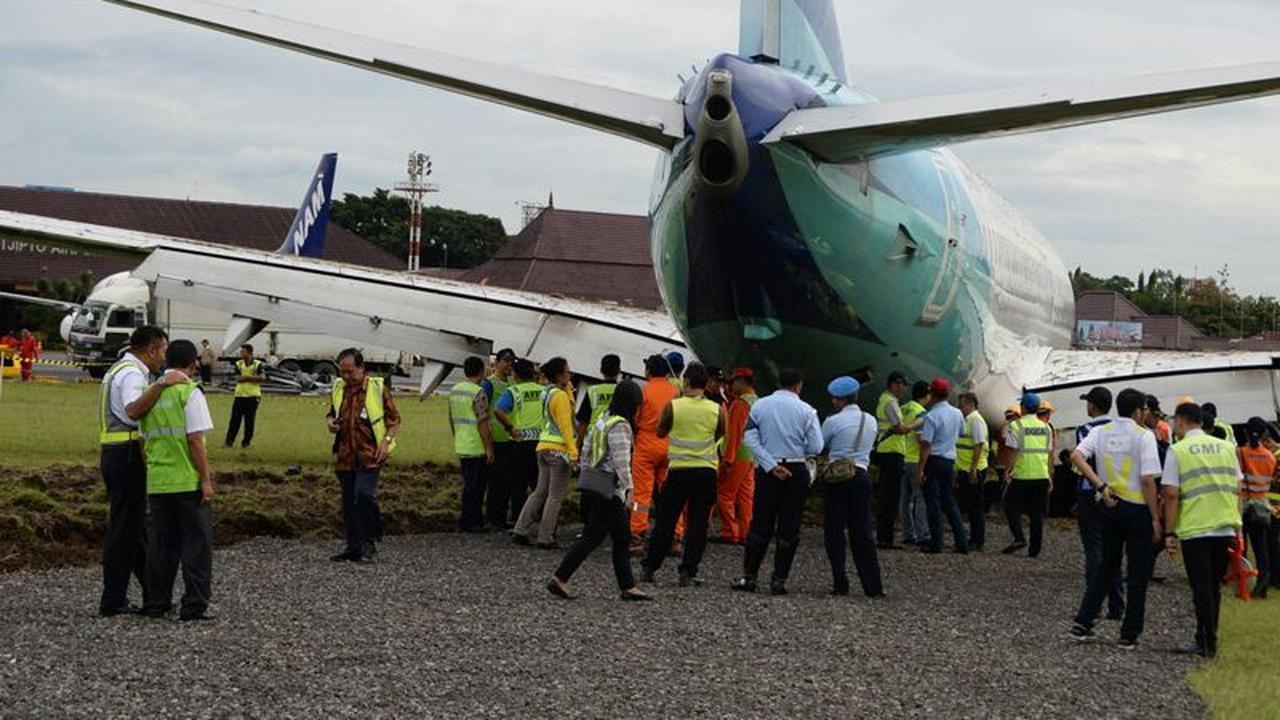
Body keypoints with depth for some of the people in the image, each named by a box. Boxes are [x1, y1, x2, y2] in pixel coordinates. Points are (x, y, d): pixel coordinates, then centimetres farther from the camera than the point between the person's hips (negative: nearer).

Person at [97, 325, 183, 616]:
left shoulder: (119, 369, 19)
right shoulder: (132, 374, -14)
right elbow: (133, 411, -33)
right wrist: (161, 384, -38)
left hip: (114, 454, 10)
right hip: (128, 455, -10)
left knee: (135, 526, 14)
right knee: (124, 527, -5)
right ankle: (113, 601, -2)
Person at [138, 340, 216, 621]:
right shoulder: (189, 392, -10)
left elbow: (144, 439, 13)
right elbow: (195, 440, -16)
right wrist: (206, 479, -12)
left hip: (157, 481, 6)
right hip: (188, 481, -6)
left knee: (162, 543, 12)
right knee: (197, 542, 1)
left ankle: (157, 603, 14)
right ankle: (195, 604, 0)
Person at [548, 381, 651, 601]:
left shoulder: (603, 419, 12)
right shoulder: (620, 426, -16)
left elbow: (586, 451, 17)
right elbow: (621, 461, -22)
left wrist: (587, 475, 24)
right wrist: (628, 488, -22)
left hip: (591, 482, 10)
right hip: (607, 487, -10)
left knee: (622, 536, 12)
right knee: (592, 536, -5)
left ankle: (627, 587, 14)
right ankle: (559, 579, -4)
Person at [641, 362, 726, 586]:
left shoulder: (673, 406, -8)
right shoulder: (716, 410, -3)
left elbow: (660, 432, 8)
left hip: (679, 469, -1)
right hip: (706, 470, 1)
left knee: (665, 521, 9)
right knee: (698, 524, 5)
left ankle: (649, 568, 12)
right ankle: (687, 573, 2)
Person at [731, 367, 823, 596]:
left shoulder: (759, 406, 2)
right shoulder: (806, 411, -4)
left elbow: (749, 438, -6)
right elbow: (816, 447, -7)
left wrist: (771, 465, -8)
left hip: (767, 471, 2)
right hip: (797, 470, -1)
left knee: (760, 524, 7)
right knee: (789, 527, 4)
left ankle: (749, 576, 5)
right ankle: (779, 580, 2)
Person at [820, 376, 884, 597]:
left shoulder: (833, 422, -8)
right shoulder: (871, 421, 7)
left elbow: (818, 446, 1)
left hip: (836, 477, -4)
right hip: (861, 475, 4)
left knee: (834, 531, 4)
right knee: (862, 532, 7)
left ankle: (840, 584, 0)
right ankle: (873, 586, 2)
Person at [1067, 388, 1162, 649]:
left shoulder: (1100, 432, 3)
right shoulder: (1144, 436, -10)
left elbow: (1077, 456, -13)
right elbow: (1148, 480, -14)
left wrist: (1101, 485, -11)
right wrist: (1156, 519, -9)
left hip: (1108, 507, 5)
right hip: (1137, 508, -5)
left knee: (1106, 566, 18)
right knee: (1138, 572, 5)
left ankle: (1083, 623, 14)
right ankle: (1129, 634, 6)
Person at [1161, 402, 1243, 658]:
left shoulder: (1178, 451, -5)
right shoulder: (1226, 447, 10)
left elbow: (1171, 494, -10)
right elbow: (1237, 489, 11)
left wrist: (1169, 533, -6)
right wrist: (1237, 524, 17)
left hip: (1195, 530, -5)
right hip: (1226, 528, 5)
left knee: (1202, 589, 2)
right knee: (1213, 587, 15)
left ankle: (1208, 644, 1)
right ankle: (1205, 639, 19)